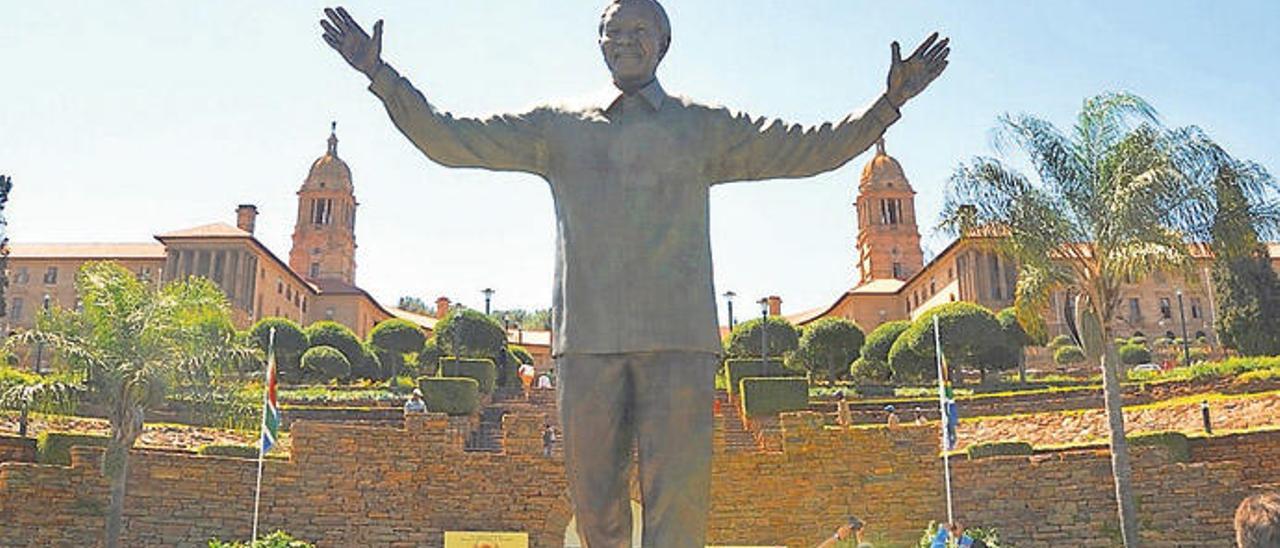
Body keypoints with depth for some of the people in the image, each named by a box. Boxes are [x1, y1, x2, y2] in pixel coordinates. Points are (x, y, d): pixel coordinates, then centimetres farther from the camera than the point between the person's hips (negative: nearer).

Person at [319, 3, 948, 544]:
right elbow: (447, 140, 17)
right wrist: (381, 77, 10)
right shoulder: (557, 127, 17)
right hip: (586, 338, 2)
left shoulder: (704, 128, 16)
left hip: (679, 338, -1)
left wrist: (889, 103, 2)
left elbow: (810, 148, 12)